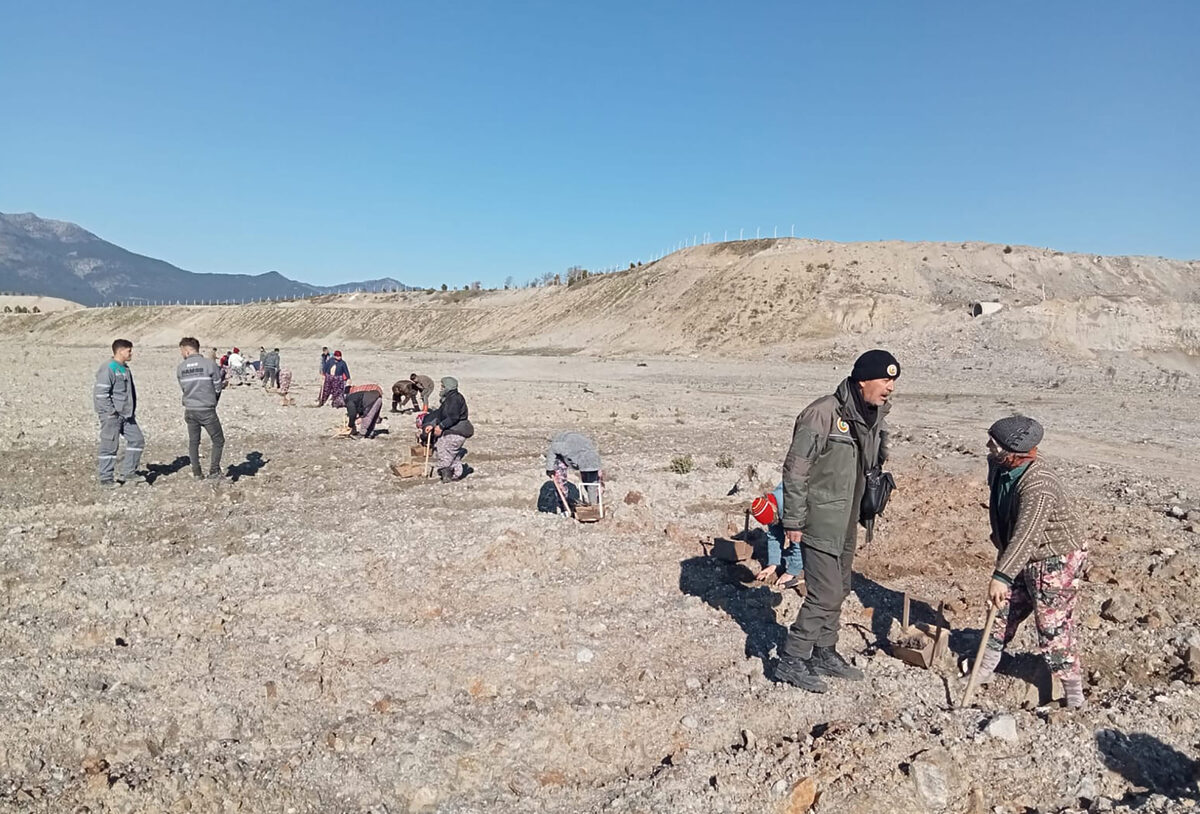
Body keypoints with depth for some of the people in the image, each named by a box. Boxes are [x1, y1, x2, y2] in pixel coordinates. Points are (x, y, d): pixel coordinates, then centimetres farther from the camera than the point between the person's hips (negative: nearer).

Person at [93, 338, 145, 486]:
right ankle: (106, 478, 8)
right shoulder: (108, 369, -14)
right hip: (111, 416, -9)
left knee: (137, 439, 8)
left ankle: (128, 473, 16)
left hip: (126, 414, 9)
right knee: (110, 446, -2)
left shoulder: (125, 369, 15)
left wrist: (132, 411, 17)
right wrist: (111, 411, -18)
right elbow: (101, 392, -19)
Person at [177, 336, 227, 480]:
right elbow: (218, 388, -4)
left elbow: (183, 388, 7)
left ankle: (197, 472, 19)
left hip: (190, 410, 4)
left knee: (193, 442, 16)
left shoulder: (180, 368, 1)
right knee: (218, 441, 10)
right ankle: (214, 471, 6)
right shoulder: (210, 364, -9)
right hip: (207, 411, -4)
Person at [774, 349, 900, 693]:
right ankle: (791, 661, 7)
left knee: (838, 590, 17)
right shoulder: (823, 414, -21)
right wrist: (794, 520, -17)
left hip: (846, 523, 9)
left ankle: (824, 654, 33)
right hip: (820, 521, -9)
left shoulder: (873, 416, 5)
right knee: (825, 594, -7)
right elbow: (795, 468, -19)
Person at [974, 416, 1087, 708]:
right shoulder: (999, 467, -5)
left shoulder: (1038, 484, -33)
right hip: (1025, 560, 9)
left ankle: (1075, 698, 14)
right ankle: (983, 673, 32)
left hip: (1056, 562, -9)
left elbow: (1025, 534, -42)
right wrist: (1002, 548, 21)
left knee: (1054, 630, -2)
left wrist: (1001, 575, -47)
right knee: (1004, 614, 17)